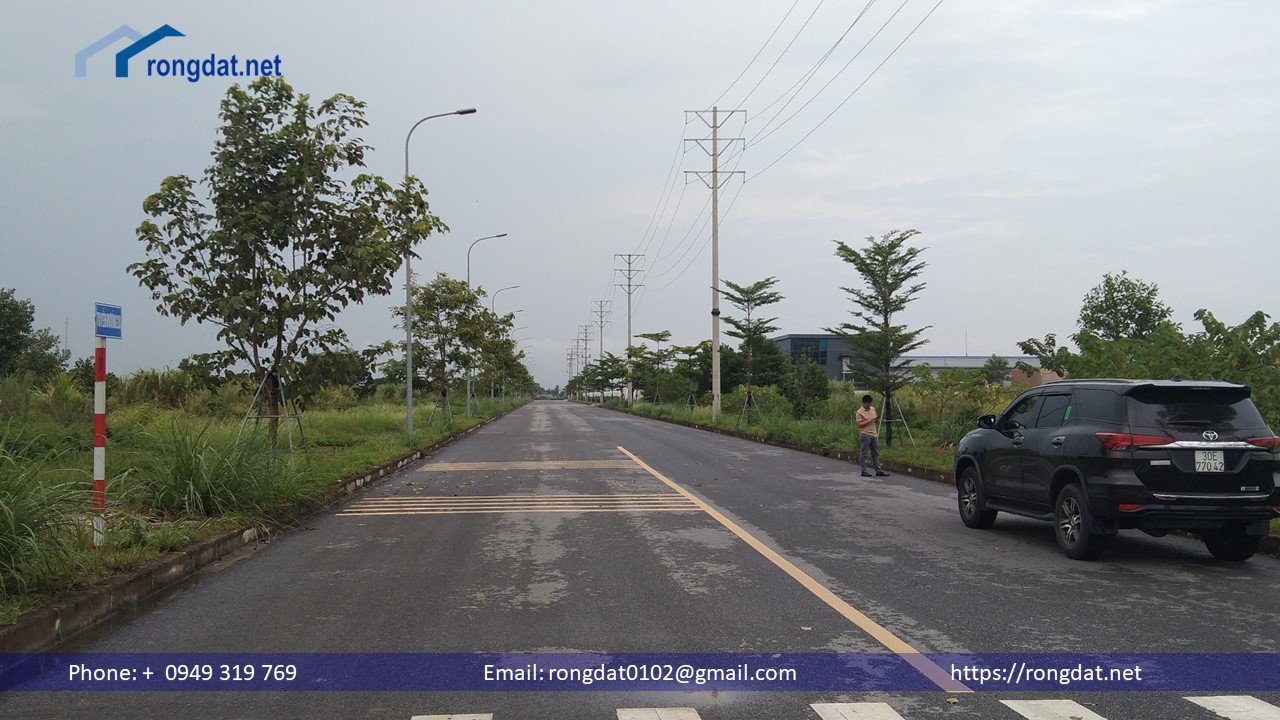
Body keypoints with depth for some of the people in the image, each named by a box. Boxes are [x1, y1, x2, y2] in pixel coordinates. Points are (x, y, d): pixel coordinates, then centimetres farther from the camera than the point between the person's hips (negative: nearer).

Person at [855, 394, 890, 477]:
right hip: (865, 435, -7)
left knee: (875, 453, 9)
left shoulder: (873, 409, 14)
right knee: (863, 453, -2)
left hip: (874, 434, 7)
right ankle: (864, 471, 3)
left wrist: (877, 420, -1)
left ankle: (878, 471, 12)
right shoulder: (859, 412, -8)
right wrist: (869, 421, -19)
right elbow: (859, 424, -14)